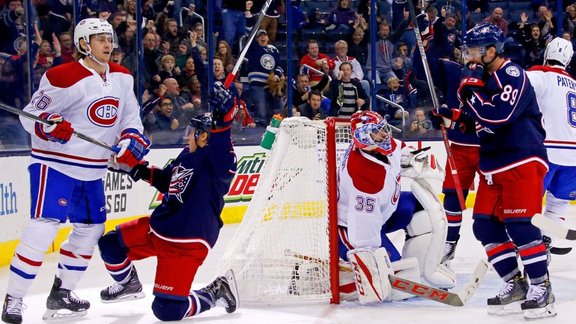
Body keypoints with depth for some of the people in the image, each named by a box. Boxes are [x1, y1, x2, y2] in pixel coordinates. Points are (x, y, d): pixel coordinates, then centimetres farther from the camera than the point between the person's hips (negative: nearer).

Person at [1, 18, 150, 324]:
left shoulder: (122, 78, 6)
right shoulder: (63, 78, -15)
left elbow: (130, 116, 14)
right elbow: (30, 115, -11)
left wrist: (131, 141, -4)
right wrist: (49, 126, -31)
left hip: (92, 171, 8)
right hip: (55, 164, -8)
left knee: (91, 228, 13)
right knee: (43, 228, -16)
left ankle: (62, 292, 27)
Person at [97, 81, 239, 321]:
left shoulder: (218, 162, -19)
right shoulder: (187, 154, 7)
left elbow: (220, 142, -43)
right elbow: (166, 179, 23)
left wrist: (222, 115, -57)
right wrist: (134, 169, 16)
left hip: (187, 242, -9)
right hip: (159, 228, 9)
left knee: (167, 310, -14)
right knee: (110, 244, 14)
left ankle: (217, 292, 9)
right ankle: (129, 285, 41)